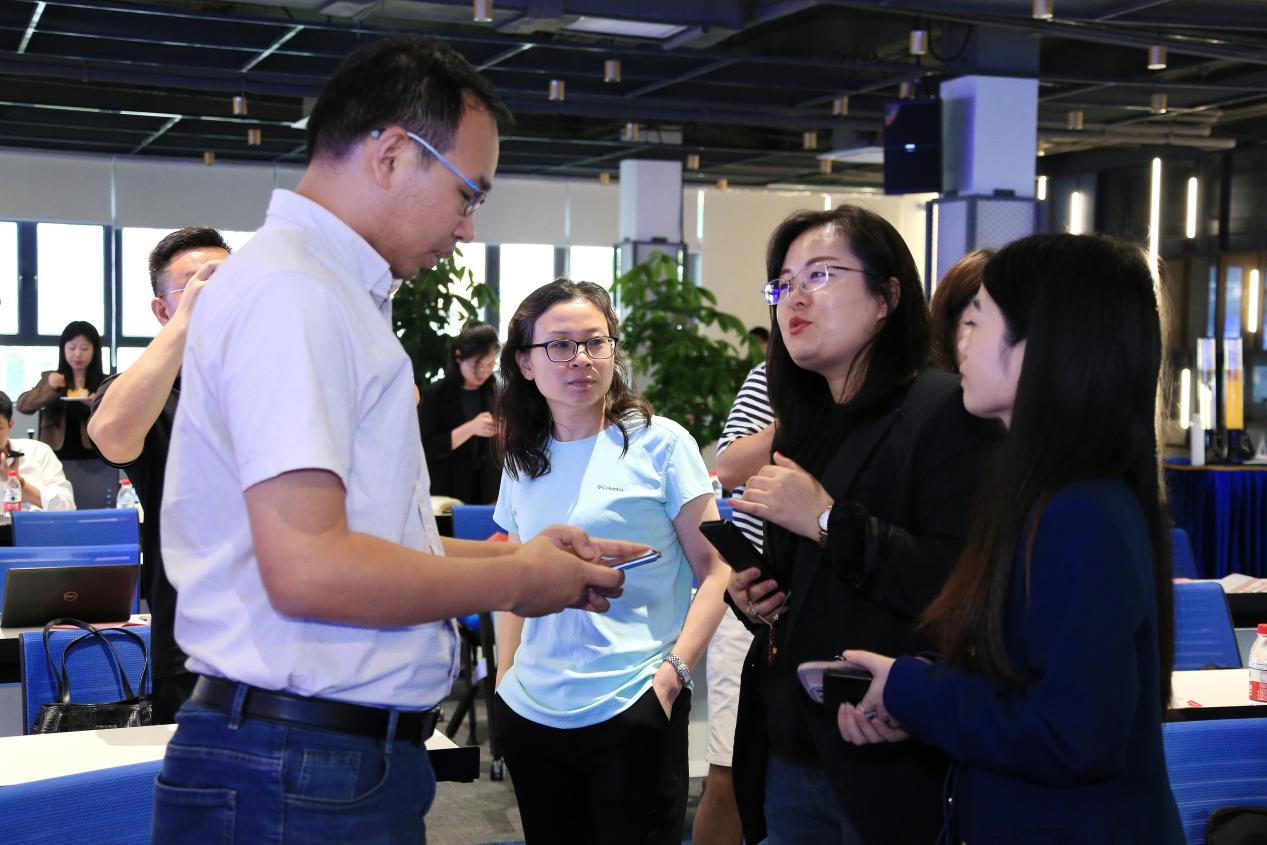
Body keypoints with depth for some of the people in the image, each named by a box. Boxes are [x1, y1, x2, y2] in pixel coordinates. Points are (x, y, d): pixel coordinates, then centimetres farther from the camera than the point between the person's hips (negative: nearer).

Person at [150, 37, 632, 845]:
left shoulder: (335, 292, 16)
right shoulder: (290, 291, -16)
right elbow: (307, 569, -25)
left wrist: (514, 552, 11)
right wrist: (516, 580, -12)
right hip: (303, 778, -10)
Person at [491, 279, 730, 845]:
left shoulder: (660, 443, -4)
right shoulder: (522, 461, 10)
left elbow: (715, 570, -6)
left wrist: (673, 672, -15)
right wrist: (504, 680, 9)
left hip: (631, 713, -4)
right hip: (530, 713, 4)